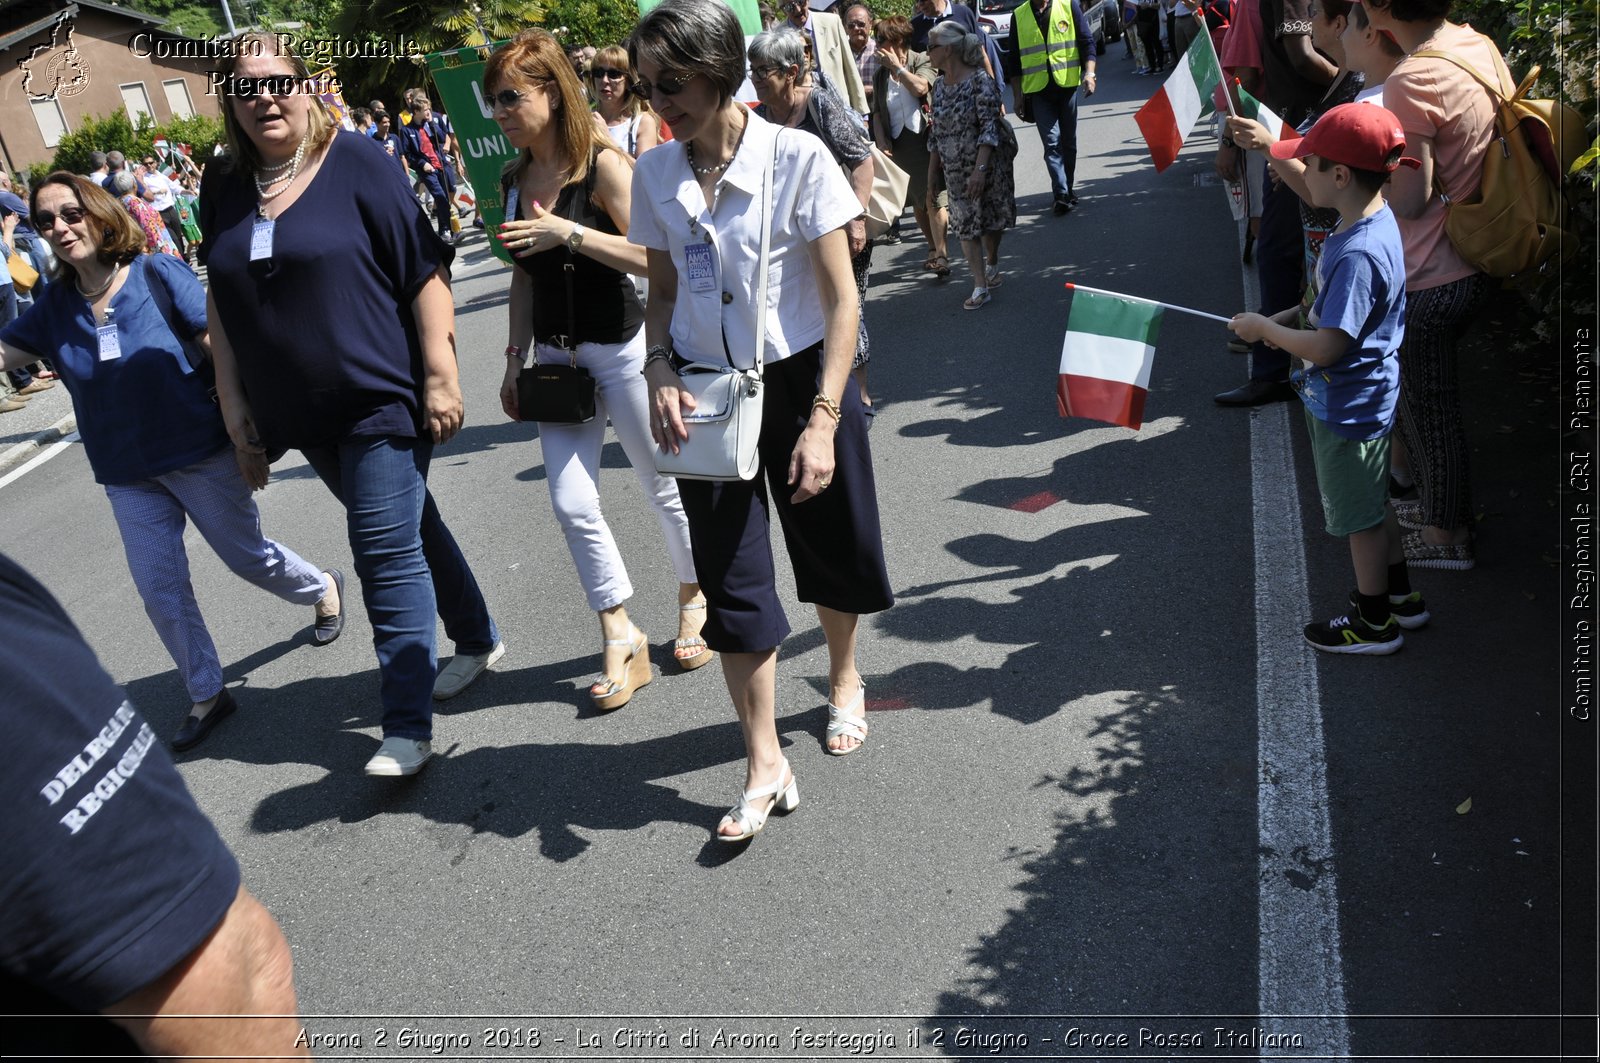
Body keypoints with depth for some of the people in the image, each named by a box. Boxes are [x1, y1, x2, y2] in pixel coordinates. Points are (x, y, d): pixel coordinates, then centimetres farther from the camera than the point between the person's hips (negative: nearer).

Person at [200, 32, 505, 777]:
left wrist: (440, 376, -16)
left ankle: (407, 728, 0)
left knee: (388, 554, -7)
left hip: (383, 401, -6)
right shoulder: (224, 191, 8)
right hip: (305, 415, 6)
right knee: (409, 528, 18)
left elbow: (425, 270, -11)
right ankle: (477, 641, 38)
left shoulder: (356, 162, -8)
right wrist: (232, 399, 11)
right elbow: (221, 303, 15)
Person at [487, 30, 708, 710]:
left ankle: (694, 601, 33)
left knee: (664, 487, 8)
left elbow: (651, 256, -19)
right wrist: (516, 357, 12)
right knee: (572, 504, 0)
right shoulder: (513, 181, 7)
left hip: (620, 349, -5)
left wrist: (568, 232, -26)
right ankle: (621, 642, 12)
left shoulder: (603, 164, -12)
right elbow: (524, 276, 14)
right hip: (555, 356, 6)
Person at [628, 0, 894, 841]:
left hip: (800, 381, -3)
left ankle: (844, 679, 45)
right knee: (729, 575, 2)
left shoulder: (797, 158, -13)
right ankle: (765, 766, 14)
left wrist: (822, 422, -18)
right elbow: (663, 290, 11)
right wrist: (660, 371, -9)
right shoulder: (655, 175, -1)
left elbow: (841, 300, -12)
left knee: (831, 551, 14)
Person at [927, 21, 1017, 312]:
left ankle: (992, 263, 37)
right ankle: (980, 286, 4)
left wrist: (980, 168, -26)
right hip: (955, 170, 5)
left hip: (987, 166, -5)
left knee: (990, 219, 10)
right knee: (965, 225, 1)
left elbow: (989, 127, -19)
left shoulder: (980, 81, -15)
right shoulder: (939, 85, 4)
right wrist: (932, 171, 10)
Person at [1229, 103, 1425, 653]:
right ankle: (1401, 597, 41)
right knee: (1373, 504, 24)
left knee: (1361, 515, 8)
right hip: (1364, 397, 10)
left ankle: (1373, 623, 26)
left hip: (1348, 407, -10)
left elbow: (1327, 346, -32)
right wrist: (1292, 316, 2)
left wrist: (1264, 329, -19)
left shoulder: (1358, 253, -31)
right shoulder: (1372, 221, 0)